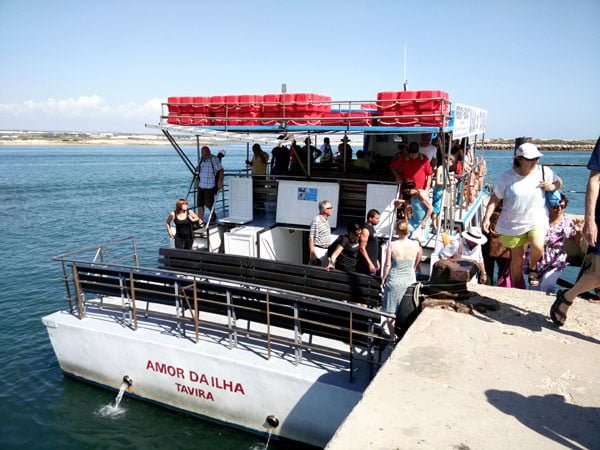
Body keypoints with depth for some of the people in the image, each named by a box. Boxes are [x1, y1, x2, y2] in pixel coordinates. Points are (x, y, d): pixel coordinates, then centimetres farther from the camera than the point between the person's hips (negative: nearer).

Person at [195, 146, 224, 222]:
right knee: (200, 204, 1)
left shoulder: (214, 159, -10)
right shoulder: (202, 160, 13)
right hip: (201, 185, 7)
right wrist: (197, 169, 7)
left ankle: (213, 215, 30)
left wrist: (219, 182, -17)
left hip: (210, 186, -7)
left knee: (208, 203, 3)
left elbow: (221, 171, -12)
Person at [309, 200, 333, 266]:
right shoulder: (316, 221, -17)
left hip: (326, 250, 9)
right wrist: (312, 254, -21)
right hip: (318, 250, -9)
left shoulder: (326, 220, 11)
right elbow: (311, 238, -19)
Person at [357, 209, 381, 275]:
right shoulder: (365, 230, -15)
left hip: (373, 263, 10)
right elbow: (362, 248, -20)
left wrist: (376, 261, 21)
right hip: (367, 265, -10)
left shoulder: (372, 228, 14)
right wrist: (370, 263, -23)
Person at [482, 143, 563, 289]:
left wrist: (552, 187, -11)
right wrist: (487, 217, -13)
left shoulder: (544, 172, -5)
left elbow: (559, 182, 13)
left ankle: (532, 268, 9)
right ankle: (517, 289, 30)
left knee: (538, 247, -26)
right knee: (517, 257, 10)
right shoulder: (507, 176, -10)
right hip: (513, 223, 0)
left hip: (537, 220, 1)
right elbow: (495, 197, -5)